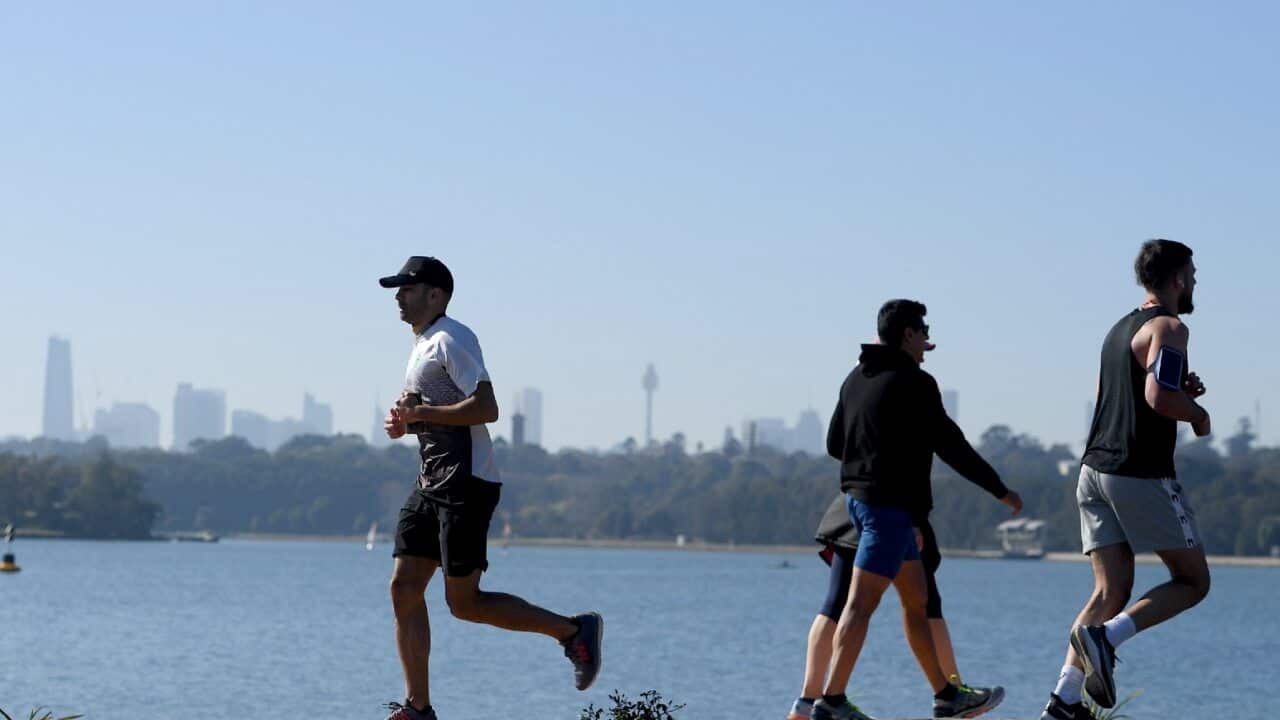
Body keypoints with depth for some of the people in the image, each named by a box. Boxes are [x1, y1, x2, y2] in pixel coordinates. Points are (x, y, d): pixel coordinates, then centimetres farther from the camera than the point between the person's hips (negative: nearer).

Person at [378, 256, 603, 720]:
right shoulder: (423, 346, 20)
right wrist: (405, 421, 10)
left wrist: (420, 413, -20)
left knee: (463, 602, -9)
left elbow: (485, 408, -22)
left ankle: (574, 631, 4)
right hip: (432, 485, 10)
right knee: (404, 589, 2)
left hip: (466, 485, -10)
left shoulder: (452, 339, -11)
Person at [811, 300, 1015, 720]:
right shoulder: (915, 383, -12)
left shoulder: (857, 379, 13)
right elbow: (951, 446, -11)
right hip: (892, 505, -9)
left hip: (859, 497, 9)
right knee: (861, 604, -12)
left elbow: (834, 444, 19)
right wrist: (999, 490, -1)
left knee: (917, 601, 16)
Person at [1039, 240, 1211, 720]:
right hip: (1141, 476, -8)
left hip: (1096, 470, 8)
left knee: (1111, 591, 6)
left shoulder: (1120, 330, 19)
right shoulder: (1169, 328, -9)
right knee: (1193, 581, 4)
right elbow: (1159, 397, -23)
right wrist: (1197, 414, -4)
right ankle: (1105, 637, -15)